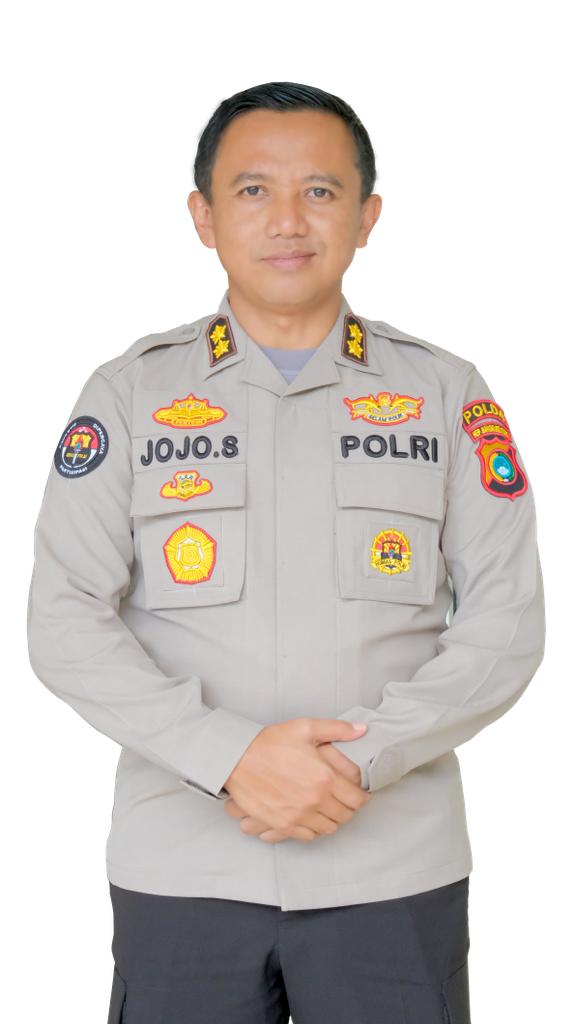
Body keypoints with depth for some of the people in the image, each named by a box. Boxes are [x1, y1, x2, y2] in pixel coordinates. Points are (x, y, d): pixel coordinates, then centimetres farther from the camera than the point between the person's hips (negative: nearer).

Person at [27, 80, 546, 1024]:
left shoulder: (448, 393, 4)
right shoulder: (130, 394, 3)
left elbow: (507, 621, -1)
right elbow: (65, 622, -3)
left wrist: (363, 761, -14)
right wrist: (232, 757, -15)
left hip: (395, 869, 0)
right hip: (180, 868, 0)